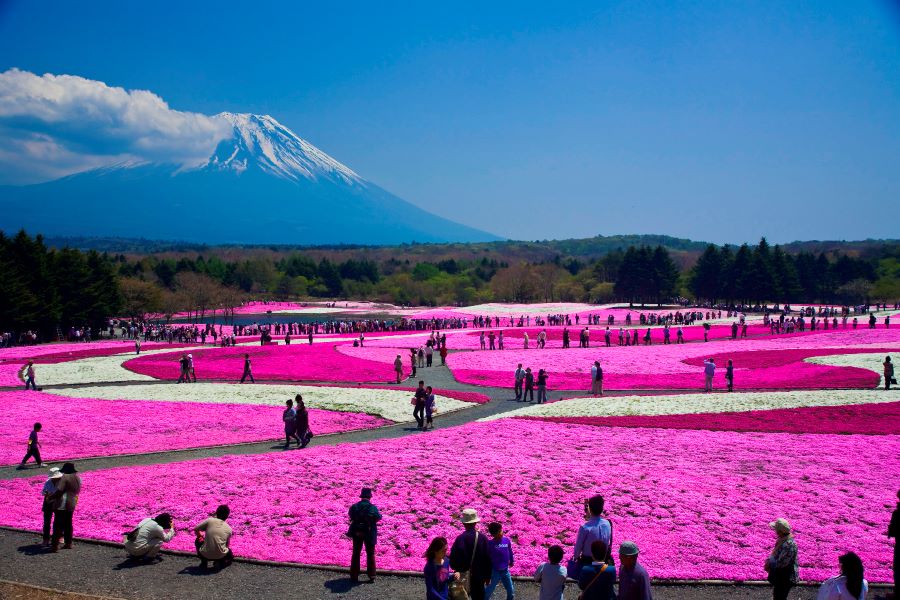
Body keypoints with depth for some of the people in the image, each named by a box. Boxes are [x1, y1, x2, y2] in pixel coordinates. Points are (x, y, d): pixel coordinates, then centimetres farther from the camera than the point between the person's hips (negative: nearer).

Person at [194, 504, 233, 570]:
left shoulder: (209, 521, 0)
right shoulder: (229, 529, 6)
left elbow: (196, 530, 5)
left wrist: (201, 536, 26)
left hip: (205, 555, -1)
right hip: (220, 556, 1)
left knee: (198, 541, 31)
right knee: (230, 554, 37)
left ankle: (204, 562, 16)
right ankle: (220, 563, 6)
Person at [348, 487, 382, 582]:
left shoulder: (354, 506, -7)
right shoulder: (372, 508, -16)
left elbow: (351, 515, 5)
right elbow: (378, 517, -13)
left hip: (357, 533, 2)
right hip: (369, 534, -2)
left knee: (356, 554, 14)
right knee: (370, 555, 12)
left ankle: (354, 575, 16)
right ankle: (371, 576, 13)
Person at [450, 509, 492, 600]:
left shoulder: (460, 538, -18)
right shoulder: (482, 538, -10)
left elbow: (453, 558, -15)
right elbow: (487, 559, -4)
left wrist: (456, 569, 6)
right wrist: (487, 576, 8)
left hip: (463, 576, -2)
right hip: (479, 576, 2)